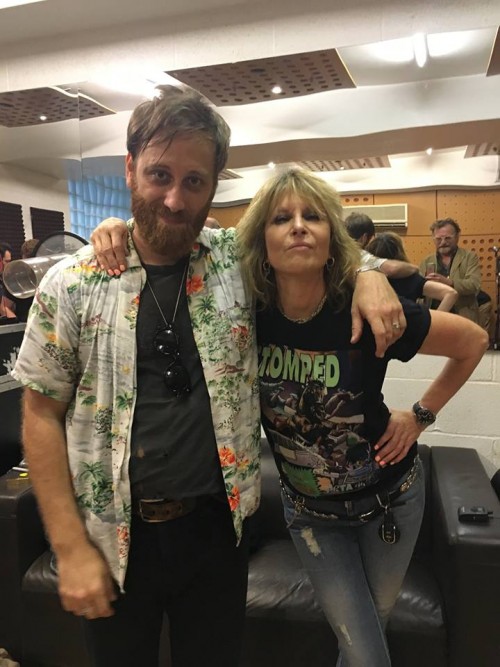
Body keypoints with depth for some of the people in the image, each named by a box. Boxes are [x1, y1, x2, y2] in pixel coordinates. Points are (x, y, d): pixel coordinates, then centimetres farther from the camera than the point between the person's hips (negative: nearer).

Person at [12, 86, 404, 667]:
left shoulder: (239, 259, -5)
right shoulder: (71, 283, -9)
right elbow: (42, 414, -5)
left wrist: (368, 275, -11)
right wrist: (70, 549, -8)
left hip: (218, 524, 1)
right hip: (116, 536, 0)